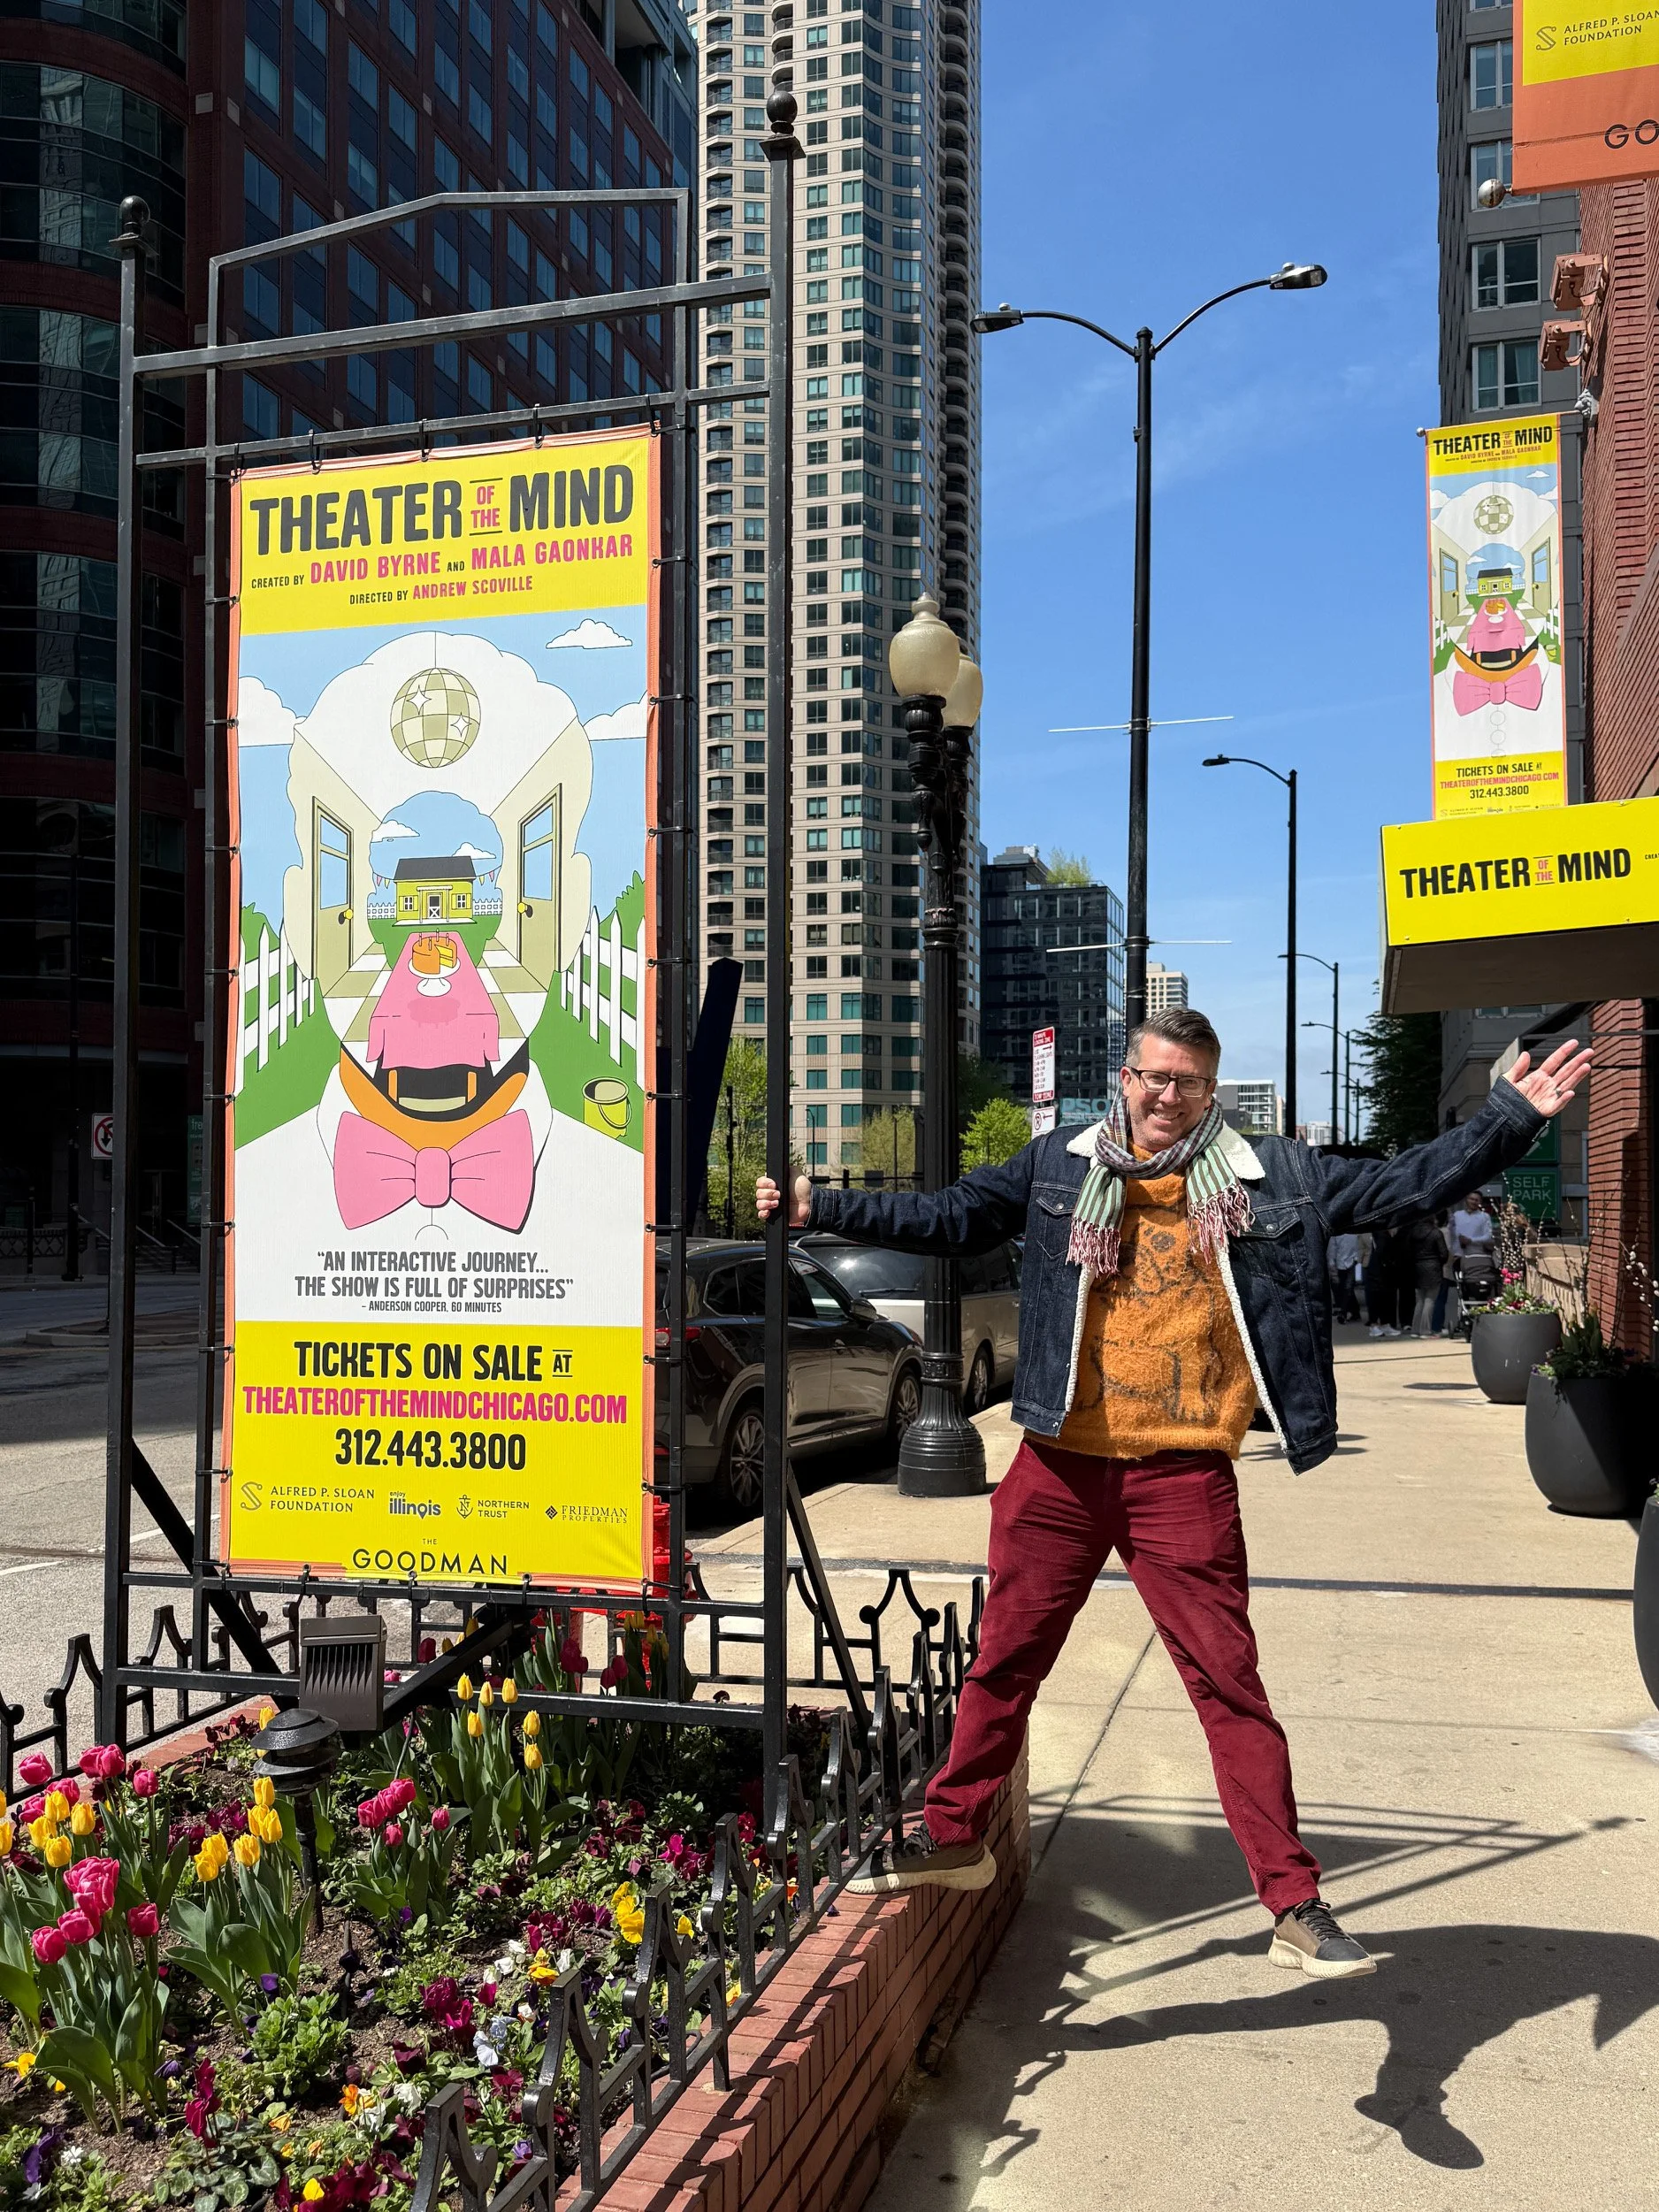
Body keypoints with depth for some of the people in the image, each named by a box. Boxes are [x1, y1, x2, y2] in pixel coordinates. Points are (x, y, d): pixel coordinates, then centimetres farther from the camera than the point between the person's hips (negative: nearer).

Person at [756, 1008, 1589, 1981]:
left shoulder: (1274, 1177, 2)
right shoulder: (1060, 1166, 5)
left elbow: (1403, 1185, 2)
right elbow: (948, 1217, 8)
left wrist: (1512, 1117, -4)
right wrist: (822, 1206, 3)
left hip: (1184, 1480, -1)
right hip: (1060, 1468, 2)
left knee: (1230, 1684, 3)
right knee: (1004, 1661, 13)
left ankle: (1297, 1907, 13)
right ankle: (953, 1835, 33)